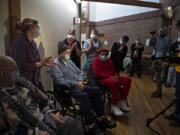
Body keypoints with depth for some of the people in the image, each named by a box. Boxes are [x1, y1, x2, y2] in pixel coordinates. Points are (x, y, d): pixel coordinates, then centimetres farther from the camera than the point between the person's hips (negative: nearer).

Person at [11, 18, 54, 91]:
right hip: (24, 82, -8)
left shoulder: (33, 43, 10)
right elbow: (20, 66, -23)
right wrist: (40, 64, -18)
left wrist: (42, 62, -2)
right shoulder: (20, 42, -16)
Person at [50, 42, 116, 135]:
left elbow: (80, 72, 19)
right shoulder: (55, 64, -7)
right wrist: (76, 83, -19)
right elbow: (60, 81, -20)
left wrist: (80, 81, -2)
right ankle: (90, 125, -22)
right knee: (84, 96, -33)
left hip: (78, 85, 8)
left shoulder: (69, 61, 19)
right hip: (67, 88, -8)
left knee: (96, 90, -11)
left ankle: (100, 118, -3)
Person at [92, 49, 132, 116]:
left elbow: (113, 69, 23)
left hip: (112, 77, 8)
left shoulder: (109, 60, 22)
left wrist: (116, 75, -2)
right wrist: (109, 76, -21)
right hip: (102, 79, -7)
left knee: (128, 80, -11)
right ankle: (114, 106, -25)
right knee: (115, 83, -37)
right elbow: (97, 73, -12)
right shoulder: (96, 60, 1)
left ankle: (122, 101, -9)